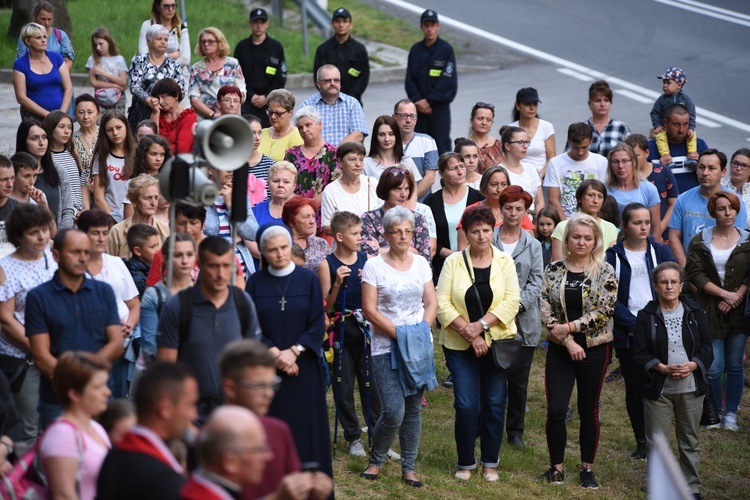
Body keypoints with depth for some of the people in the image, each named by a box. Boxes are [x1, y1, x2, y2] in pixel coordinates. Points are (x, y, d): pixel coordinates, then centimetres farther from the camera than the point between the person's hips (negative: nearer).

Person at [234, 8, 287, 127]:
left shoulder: (276, 47, 6)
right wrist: (251, 95, -7)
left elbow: (281, 78, 3)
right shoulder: (242, 47, 8)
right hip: (247, 102, 0)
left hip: (270, 100, 0)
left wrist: (266, 97, -8)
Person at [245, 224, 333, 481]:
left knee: (305, 427, 0)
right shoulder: (256, 282, 2)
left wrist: (294, 352, -13)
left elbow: (318, 324, -3)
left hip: (303, 366, 0)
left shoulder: (309, 279, 1)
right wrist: (274, 353, -14)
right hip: (266, 368, 0)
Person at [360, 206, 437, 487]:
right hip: (386, 347, -4)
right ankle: (376, 461, 10)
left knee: (413, 409, 6)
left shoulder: (420, 263, 9)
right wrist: (399, 334, -14)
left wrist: (421, 332, -7)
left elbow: (431, 303, 9)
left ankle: (409, 467, 17)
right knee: (394, 411, -12)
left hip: (419, 346, 4)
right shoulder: (374, 266, -4)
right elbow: (369, 309, -8)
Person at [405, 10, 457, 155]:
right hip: (419, 106, 4)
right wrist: (417, 101, -8)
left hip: (440, 106, -4)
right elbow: (409, 79, 6)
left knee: (441, 144, -7)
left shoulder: (446, 49, -4)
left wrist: (429, 101, -12)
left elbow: (448, 82, -9)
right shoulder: (415, 50, 7)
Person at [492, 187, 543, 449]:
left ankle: (515, 430, 18)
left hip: (523, 321, 2)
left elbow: (536, 282, 3)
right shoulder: (488, 241, 1)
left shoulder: (533, 245, 7)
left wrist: (518, 304, -12)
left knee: (519, 380, 7)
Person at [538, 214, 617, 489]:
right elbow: (546, 310, -4)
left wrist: (569, 327, -16)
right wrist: (568, 341, -14)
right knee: (555, 410, -5)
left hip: (594, 348, -1)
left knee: (589, 411, 7)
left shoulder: (605, 272, -4)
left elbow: (604, 312, -12)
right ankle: (556, 468, 8)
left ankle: (587, 469, 17)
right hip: (559, 349, 1)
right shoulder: (554, 270, 2)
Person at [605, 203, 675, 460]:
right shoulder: (614, 256, 3)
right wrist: (634, 324, -12)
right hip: (627, 334, 0)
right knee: (634, 387, 5)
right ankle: (641, 442, 14)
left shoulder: (661, 252, 5)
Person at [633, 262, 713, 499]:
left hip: (691, 388, 2)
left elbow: (707, 348, 3)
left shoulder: (695, 313, 3)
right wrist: (663, 369, -20)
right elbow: (640, 353, -6)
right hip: (658, 389, -1)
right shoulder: (647, 316, -2)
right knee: (656, 441, 2)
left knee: (690, 441, 10)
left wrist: (692, 365, -16)